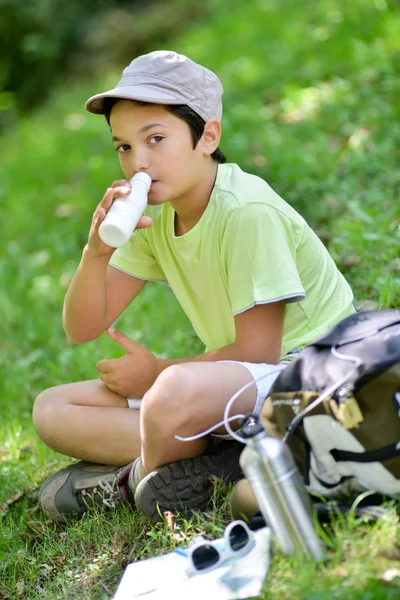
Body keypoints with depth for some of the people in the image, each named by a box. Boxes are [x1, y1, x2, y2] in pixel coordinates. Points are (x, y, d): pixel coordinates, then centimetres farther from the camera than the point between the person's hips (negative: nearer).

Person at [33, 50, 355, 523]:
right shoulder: (155, 215, 4)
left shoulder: (248, 211, -19)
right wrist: (97, 251, -16)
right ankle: (211, 455, -13)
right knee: (52, 410, 1)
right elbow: (82, 329, 2)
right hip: (226, 380, 9)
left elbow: (258, 351, -20)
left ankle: (141, 476, -6)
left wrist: (157, 373, -9)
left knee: (172, 396, -40)